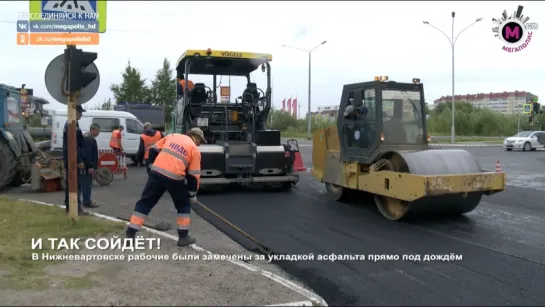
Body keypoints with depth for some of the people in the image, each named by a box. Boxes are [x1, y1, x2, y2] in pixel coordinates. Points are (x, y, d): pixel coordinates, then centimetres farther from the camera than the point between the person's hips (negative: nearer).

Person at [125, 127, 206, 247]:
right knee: (184, 205, 18)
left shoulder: (173, 136, 18)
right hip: (175, 178, -3)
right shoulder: (195, 150, 8)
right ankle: (183, 236, 18)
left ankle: (130, 233, 13)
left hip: (156, 173, 3)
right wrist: (193, 194, 16)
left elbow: (154, 150, 19)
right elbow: (193, 175, 7)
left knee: (144, 203, 13)